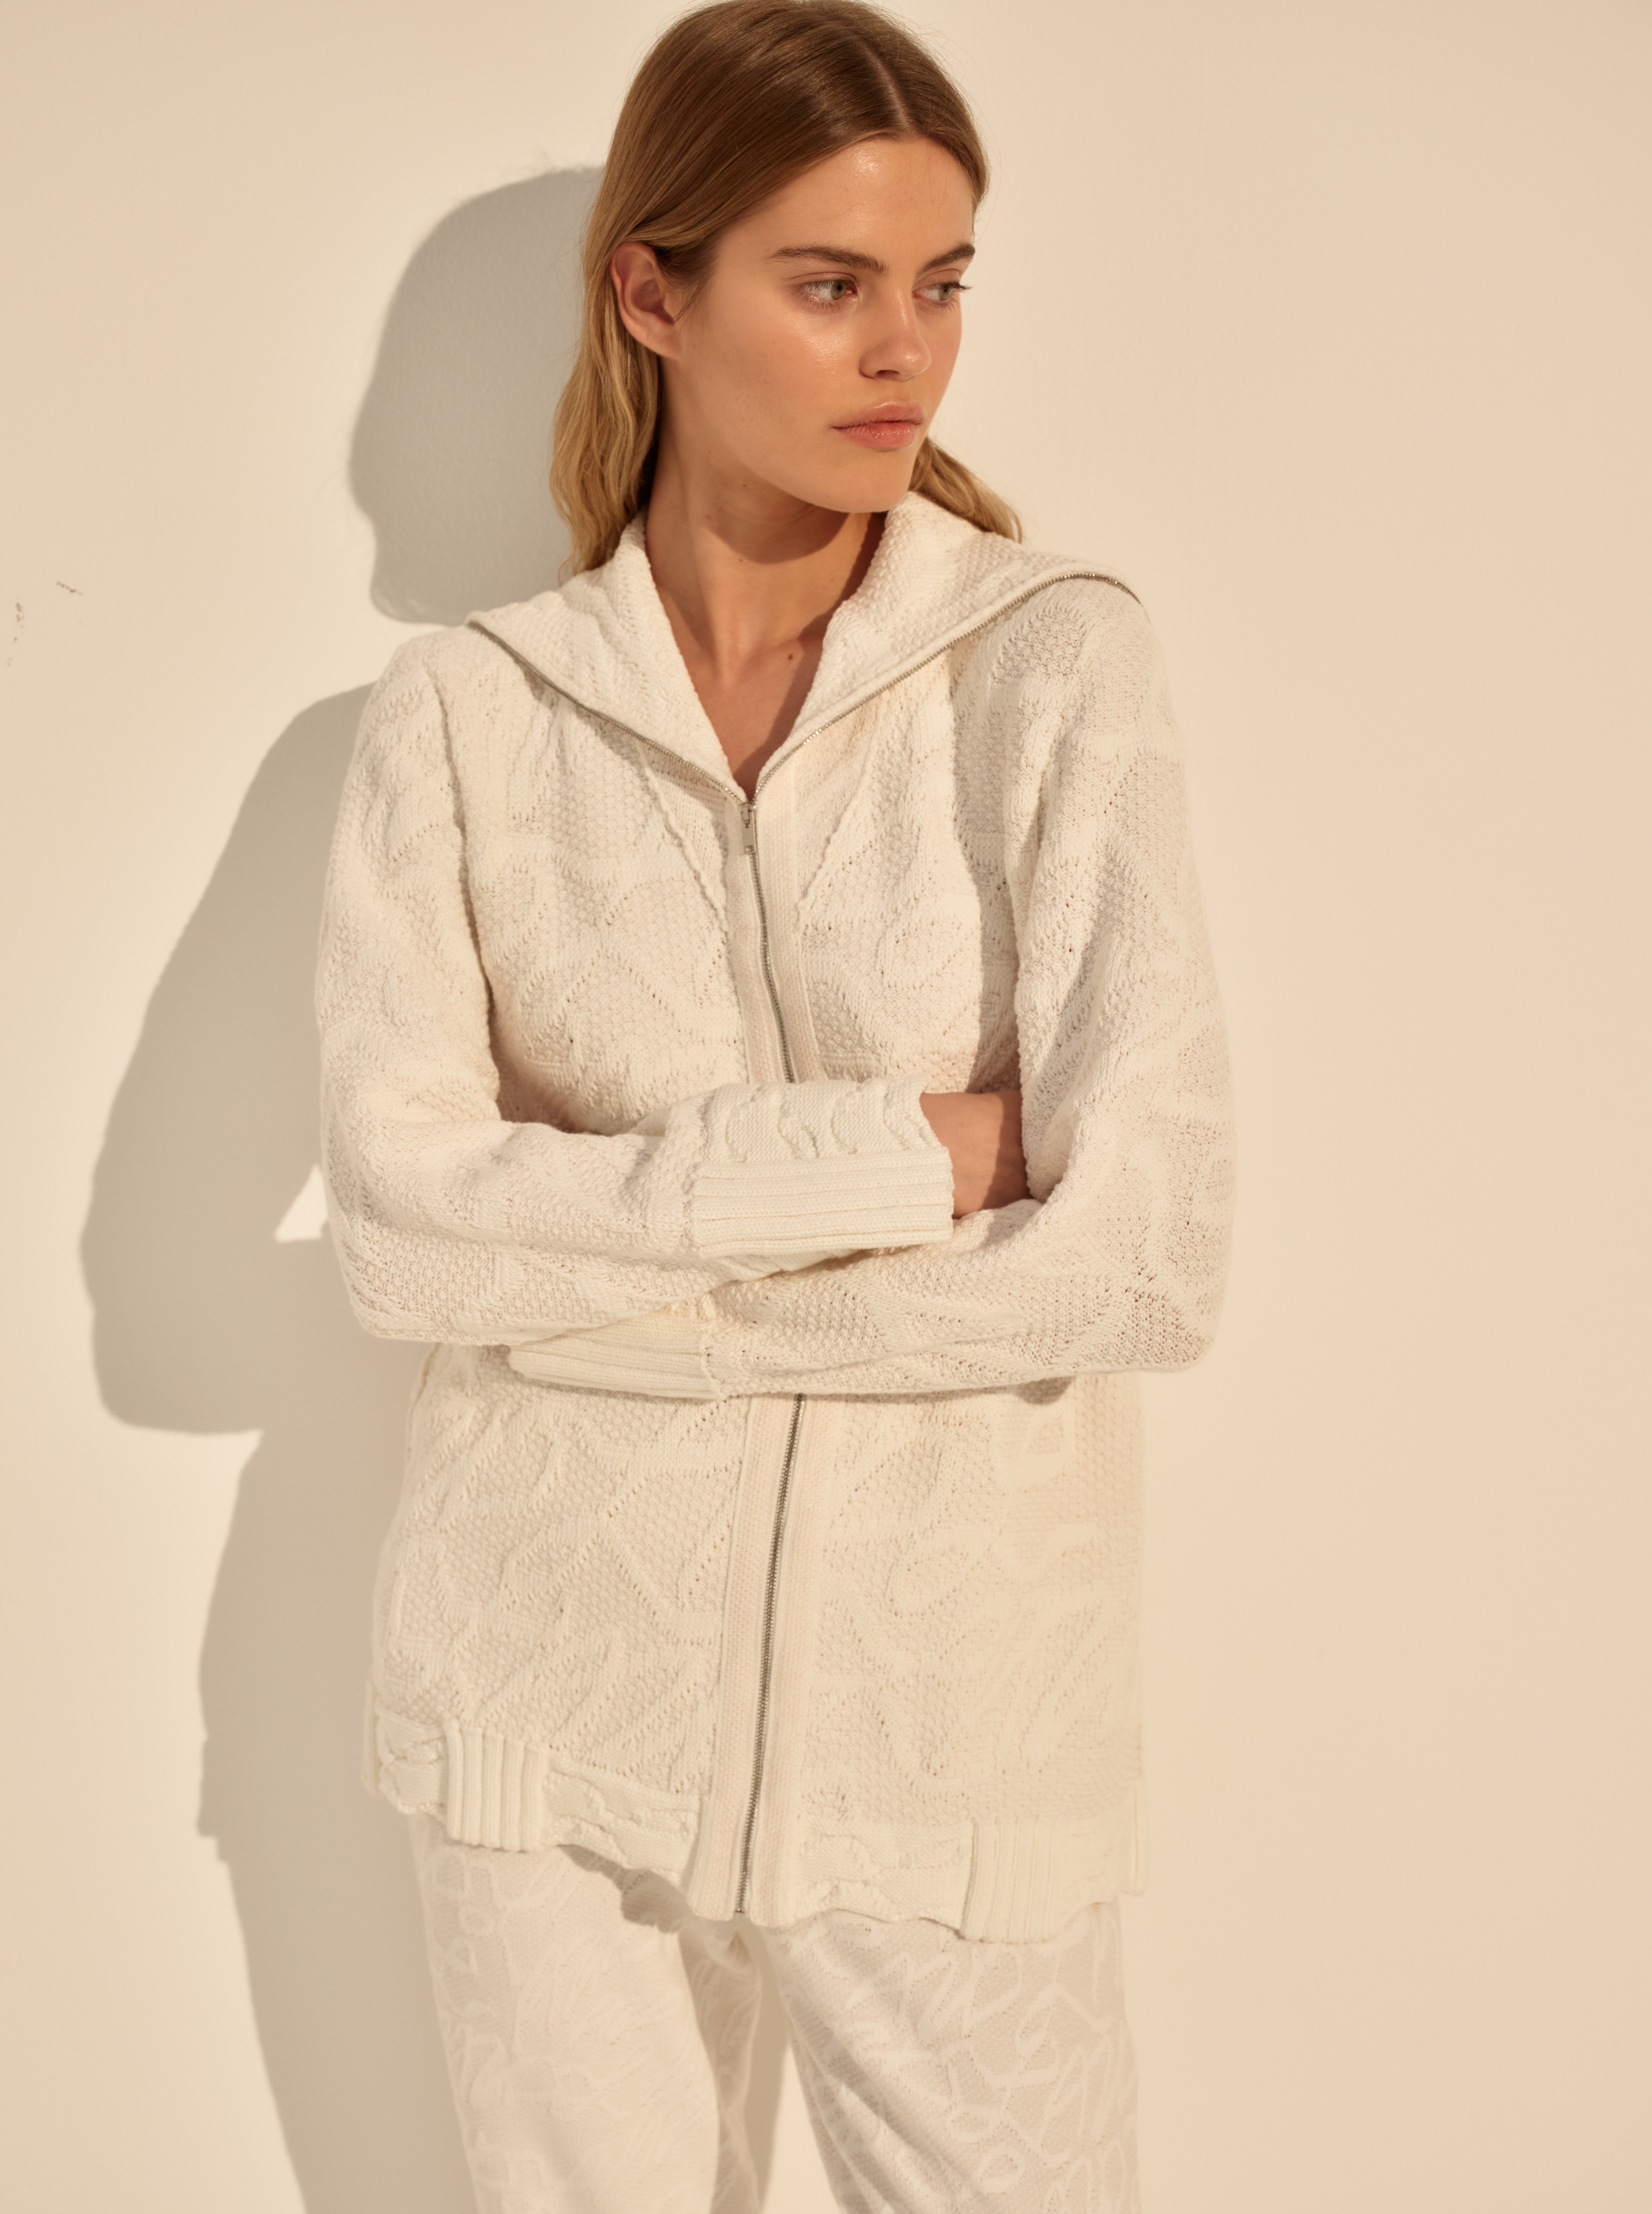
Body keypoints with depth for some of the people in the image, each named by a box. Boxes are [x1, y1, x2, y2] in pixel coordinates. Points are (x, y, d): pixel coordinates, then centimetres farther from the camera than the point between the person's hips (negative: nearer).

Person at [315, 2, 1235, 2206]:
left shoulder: (1054, 664, -6)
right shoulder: (469, 715, -2)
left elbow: (1148, 1246, -15)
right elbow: (400, 1219, -12)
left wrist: (611, 1267, -12)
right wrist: (886, 1154, -17)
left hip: (953, 1681, -1)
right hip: (558, 1669, 2)